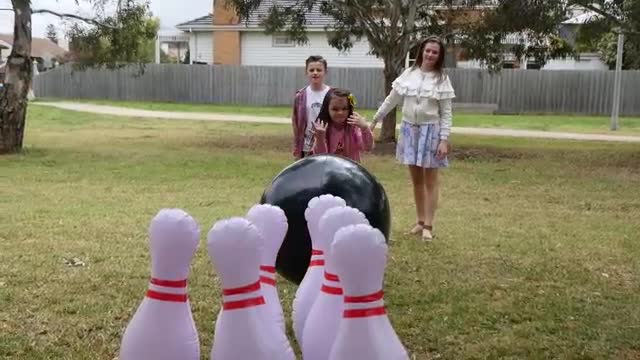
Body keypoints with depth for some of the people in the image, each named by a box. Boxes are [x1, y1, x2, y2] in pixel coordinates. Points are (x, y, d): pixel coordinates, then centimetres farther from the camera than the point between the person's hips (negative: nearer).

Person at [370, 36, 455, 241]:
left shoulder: (442, 80, -4)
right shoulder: (409, 74, 3)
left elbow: (446, 113, -5)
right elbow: (392, 100, 11)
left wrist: (444, 140, -13)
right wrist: (375, 120, 12)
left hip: (430, 131, -3)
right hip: (409, 129, 3)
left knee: (430, 180, 1)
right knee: (416, 179, 10)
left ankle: (428, 226, 6)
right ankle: (420, 221, 21)